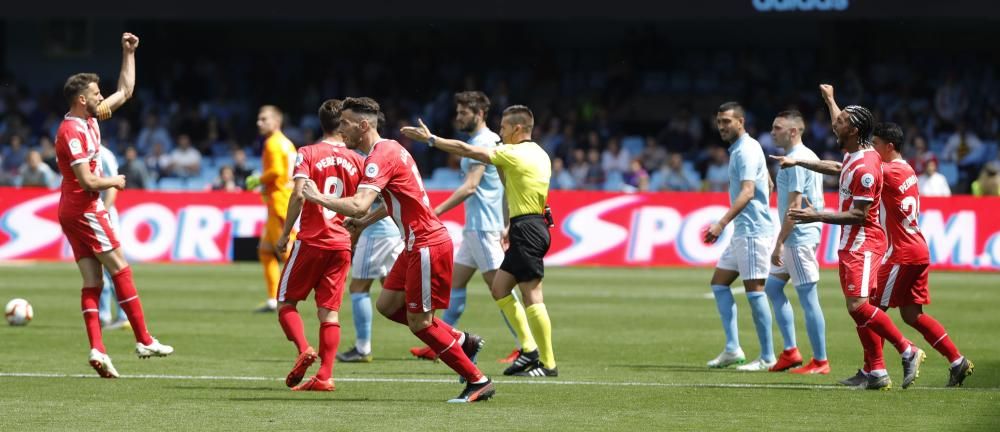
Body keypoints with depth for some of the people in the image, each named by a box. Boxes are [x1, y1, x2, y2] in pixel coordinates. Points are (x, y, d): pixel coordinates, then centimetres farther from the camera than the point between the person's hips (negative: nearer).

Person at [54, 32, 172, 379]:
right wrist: (115, 182, -5)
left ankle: (97, 349, -6)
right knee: (121, 270, -4)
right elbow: (88, 181, -23)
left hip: (71, 211, 9)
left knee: (92, 282, 2)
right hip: (85, 210, -9)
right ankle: (144, 341, -1)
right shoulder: (73, 133, -18)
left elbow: (125, 92, 21)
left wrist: (129, 54, 17)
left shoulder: (90, 120, 10)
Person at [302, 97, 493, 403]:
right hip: (417, 243, 10)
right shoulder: (389, 149, 13)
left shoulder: (380, 157, -18)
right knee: (387, 305, 13)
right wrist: (365, 222, 25)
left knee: (419, 323, -5)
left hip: (427, 245, -10)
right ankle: (461, 340, 18)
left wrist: (319, 198, -19)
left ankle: (478, 381, 2)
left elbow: (358, 206, -31)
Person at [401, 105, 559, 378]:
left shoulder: (515, 154, -12)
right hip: (528, 229, 10)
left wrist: (431, 139, -2)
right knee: (499, 288, 13)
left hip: (527, 231, -10)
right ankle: (529, 350, 11)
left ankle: (548, 363, -8)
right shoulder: (538, 155, 14)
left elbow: (466, 150, -9)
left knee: (531, 297, -9)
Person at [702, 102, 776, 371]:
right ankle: (732, 349, 7)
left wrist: (722, 223, -33)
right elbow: (768, 184, 25)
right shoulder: (739, 149, 16)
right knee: (719, 283, 10)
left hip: (752, 231, -11)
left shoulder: (746, 151, -14)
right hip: (741, 231, 11)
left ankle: (767, 357, -4)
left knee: (754, 290, -8)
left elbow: (747, 192, -26)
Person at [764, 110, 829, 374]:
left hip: (799, 237, -11)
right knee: (772, 287, 15)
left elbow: (794, 205, -20)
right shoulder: (807, 156, 15)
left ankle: (820, 362, -2)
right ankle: (790, 352, 16)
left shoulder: (796, 160, -16)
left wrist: (779, 243, -19)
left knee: (808, 297, -6)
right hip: (797, 240, 11)